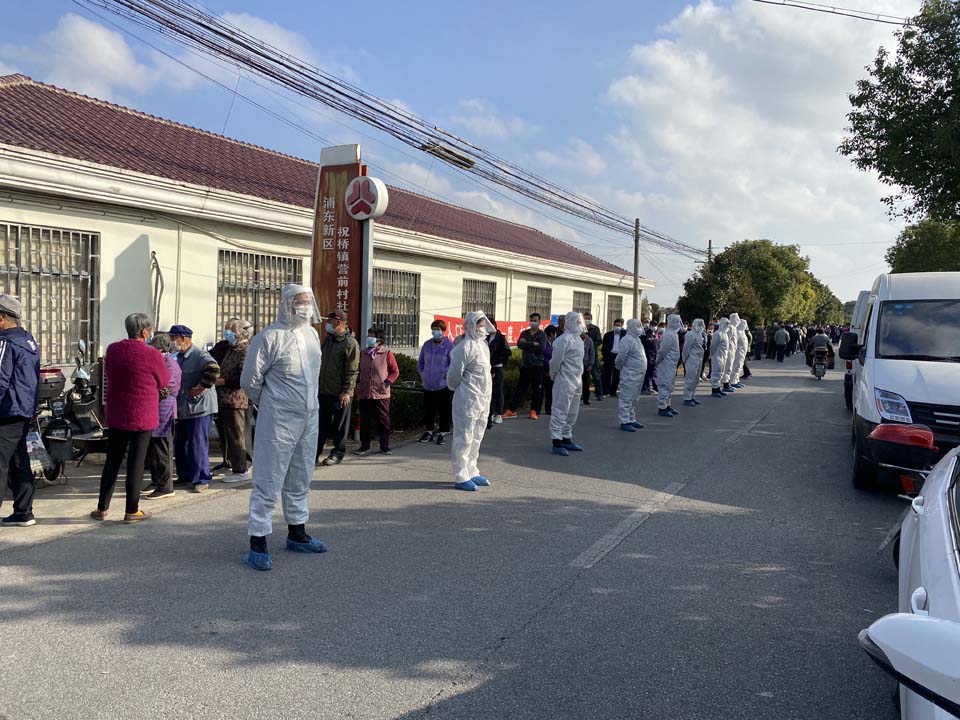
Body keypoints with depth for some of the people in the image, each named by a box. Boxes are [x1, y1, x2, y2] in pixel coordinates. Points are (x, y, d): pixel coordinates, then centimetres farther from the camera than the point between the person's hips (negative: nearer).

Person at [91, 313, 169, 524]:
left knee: (112, 461, 14)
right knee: (136, 463, 2)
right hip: (142, 417, -5)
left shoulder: (112, 350, 2)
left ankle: (102, 508, 21)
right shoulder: (152, 355, -15)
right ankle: (132, 511, 9)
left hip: (115, 415, 5)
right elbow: (164, 383, -2)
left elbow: (109, 377, 14)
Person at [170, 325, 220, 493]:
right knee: (180, 444, 15)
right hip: (183, 408, 10)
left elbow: (213, 369, -32)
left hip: (199, 407, -9)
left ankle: (201, 479, 2)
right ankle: (184, 475, 28)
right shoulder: (179, 357, 15)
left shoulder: (200, 355, -15)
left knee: (198, 445, -6)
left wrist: (200, 388, -26)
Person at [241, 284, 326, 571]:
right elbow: (250, 380, -9)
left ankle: (297, 534, 32)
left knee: (300, 481, 18)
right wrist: (268, 404, 5)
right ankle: (258, 543, 7)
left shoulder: (312, 334, 9)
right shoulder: (269, 337, -14)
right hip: (278, 421, -7)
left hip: (309, 419, 7)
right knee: (268, 483, -2)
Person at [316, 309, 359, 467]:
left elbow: (352, 371, -15)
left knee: (339, 425, 5)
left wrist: (346, 392, -19)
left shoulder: (350, 343, -12)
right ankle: (315, 452, 17)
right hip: (324, 390, 7)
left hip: (340, 394, -7)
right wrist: (318, 385, 16)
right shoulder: (328, 339, 12)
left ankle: (337, 454, 15)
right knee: (321, 424, 10)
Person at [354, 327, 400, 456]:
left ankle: (384, 446, 14)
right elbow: (357, 370, 18)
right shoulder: (362, 353, 9)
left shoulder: (387, 354, -3)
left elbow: (395, 371, 1)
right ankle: (364, 446, 17)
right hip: (364, 393, 3)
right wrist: (358, 383, 7)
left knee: (383, 421, 4)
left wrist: (387, 383, -9)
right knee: (364, 421, 7)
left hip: (381, 394, -3)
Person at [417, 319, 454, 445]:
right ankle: (429, 431, 26)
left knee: (444, 410, 3)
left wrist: (446, 374, -12)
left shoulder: (449, 346, -8)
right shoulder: (427, 345, 7)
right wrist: (422, 374, 8)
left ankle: (442, 433, 16)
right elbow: (420, 362, 18)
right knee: (428, 410, 12)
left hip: (443, 385, -4)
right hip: (428, 384, 5)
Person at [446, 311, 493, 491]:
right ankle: (461, 477, 3)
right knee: (464, 438, -3)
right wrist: (458, 389, 5)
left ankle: (472, 472, 28)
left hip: (483, 399, 9)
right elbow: (454, 375, -11)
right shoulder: (465, 347, -14)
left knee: (476, 438, 17)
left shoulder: (483, 345, 14)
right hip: (468, 399, -9)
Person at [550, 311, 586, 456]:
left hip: (577, 381, 9)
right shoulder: (564, 339, -16)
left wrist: (579, 379, 15)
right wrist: (554, 376, -3)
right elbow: (556, 360, -15)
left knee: (572, 413, 16)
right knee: (560, 411, -5)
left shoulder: (578, 338, 14)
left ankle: (566, 439, 27)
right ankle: (557, 442, -1)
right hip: (565, 381, -9)